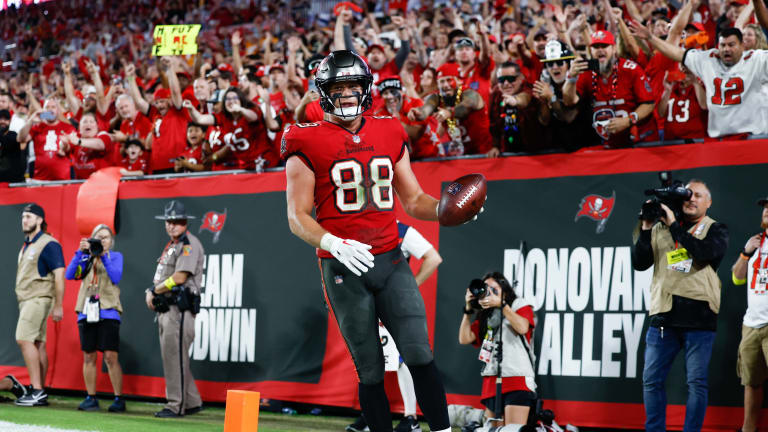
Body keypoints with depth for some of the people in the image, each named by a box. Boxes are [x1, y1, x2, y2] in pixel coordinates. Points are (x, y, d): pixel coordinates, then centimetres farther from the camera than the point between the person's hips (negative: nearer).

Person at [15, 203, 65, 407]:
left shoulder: (48, 244, -10)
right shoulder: (26, 246, 18)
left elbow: (59, 275, -14)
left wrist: (58, 306, -17)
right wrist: (22, 303, 17)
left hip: (39, 299, -9)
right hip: (26, 300, 9)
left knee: (24, 339, -18)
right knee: (37, 344, 8)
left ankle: (37, 391, -20)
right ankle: (39, 393, 8)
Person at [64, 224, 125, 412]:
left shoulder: (115, 256, 9)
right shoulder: (85, 258, 15)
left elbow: (116, 277, -7)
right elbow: (70, 275, 1)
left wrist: (104, 256, -12)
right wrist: (80, 253, -8)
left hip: (108, 312, -3)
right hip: (87, 312, 3)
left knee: (111, 357, -9)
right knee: (88, 357, 5)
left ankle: (119, 399, -4)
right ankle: (91, 398, 12)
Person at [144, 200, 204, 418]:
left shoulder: (189, 244, -8)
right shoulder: (171, 246, 22)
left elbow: (179, 277, -17)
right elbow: (160, 277, 22)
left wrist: (155, 291, -6)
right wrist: (151, 292, 2)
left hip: (180, 309, -10)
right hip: (165, 309, 10)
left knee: (174, 356, -10)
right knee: (171, 357, 12)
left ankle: (176, 405, -7)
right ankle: (192, 402, 18)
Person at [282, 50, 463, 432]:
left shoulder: (390, 135, 11)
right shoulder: (307, 144, -2)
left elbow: (413, 200, 18)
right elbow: (297, 217, -4)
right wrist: (333, 243, -22)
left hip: (390, 260, 3)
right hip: (343, 269, -3)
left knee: (419, 354, -7)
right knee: (370, 371, 2)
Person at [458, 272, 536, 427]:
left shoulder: (519, 304, 8)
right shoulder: (485, 317, 20)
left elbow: (522, 327, -13)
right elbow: (465, 339, 12)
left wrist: (500, 304, -11)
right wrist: (468, 309, 6)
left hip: (517, 378, -6)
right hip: (491, 381, 6)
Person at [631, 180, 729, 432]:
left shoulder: (715, 230, 7)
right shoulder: (660, 228, 14)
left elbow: (706, 253, -15)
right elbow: (639, 263, 8)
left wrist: (674, 226, -11)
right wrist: (646, 229, -3)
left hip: (698, 316, -3)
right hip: (663, 314, 3)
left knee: (697, 382, -2)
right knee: (651, 380, 3)